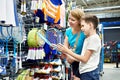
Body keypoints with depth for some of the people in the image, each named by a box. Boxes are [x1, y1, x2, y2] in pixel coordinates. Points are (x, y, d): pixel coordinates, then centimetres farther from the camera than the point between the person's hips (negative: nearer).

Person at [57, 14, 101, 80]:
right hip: (84, 72, 8)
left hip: (89, 73, -8)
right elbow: (83, 58, 11)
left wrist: (68, 51, -12)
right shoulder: (87, 38, 14)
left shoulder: (94, 38, -14)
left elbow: (85, 59, -15)